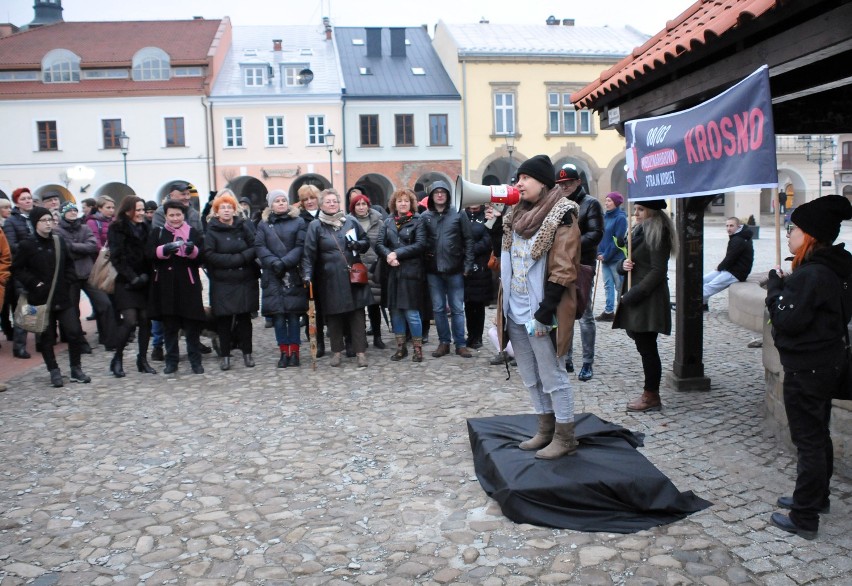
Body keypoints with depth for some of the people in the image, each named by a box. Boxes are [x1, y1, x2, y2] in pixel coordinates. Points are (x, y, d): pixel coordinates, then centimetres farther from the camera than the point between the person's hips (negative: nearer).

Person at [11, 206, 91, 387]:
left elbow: (69, 264, 17)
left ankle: (76, 369, 11)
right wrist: (33, 283, -11)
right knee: (47, 336, 5)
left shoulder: (59, 242, 6)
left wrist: (68, 280, 3)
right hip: (41, 298, -3)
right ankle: (54, 371, 17)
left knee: (74, 331, -2)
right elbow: (16, 268, -3)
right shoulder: (27, 245, -5)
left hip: (63, 297, 3)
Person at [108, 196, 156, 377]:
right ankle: (117, 359, 4)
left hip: (144, 281, 5)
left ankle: (142, 359, 13)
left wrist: (146, 276, -1)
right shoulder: (117, 229, -2)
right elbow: (117, 258, -9)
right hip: (126, 282, -5)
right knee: (130, 320, -13)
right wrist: (133, 278, -16)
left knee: (145, 320, 2)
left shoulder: (146, 228, 14)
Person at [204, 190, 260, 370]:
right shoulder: (211, 230, -1)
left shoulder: (245, 225, 6)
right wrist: (239, 258, -15)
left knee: (244, 317, 8)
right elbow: (209, 256, -12)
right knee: (224, 319, 4)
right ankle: (225, 355, 14)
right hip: (222, 283, -1)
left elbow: (255, 249, 0)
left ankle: (247, 353, 17)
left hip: (245, 281, 2)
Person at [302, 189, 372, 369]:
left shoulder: (351, 222, 9)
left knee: (357, 313, 1)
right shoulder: (315, 226, 1)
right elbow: (309, 253, -5)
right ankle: (336, 351, 19)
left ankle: (360, 351, 6)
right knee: (333, 315, 4)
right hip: (330, 278, -2)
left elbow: (366, 241, 17)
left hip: (354, 275, 2)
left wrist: (358, 244, -5)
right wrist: (308, 274, -16)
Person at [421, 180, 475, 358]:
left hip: (455, 269, -2)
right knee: (438, 309, 9)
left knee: (457, 308, 5)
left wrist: (468, 264, -6)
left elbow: (468, 240, -1)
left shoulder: (459, 214, -1)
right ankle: (443, 342, 20)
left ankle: (460, 343, 14)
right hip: (433, 270, 2)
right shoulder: (425, 216, 3)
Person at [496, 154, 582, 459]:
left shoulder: (561, 216, -11)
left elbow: (563, 270, -16)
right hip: (515, 310, 8)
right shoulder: (516, 215, 12)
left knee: (552, 376, 1)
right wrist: (502, 307, 14)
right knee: (531, 377, 16)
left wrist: (544, 313, -20)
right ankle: (546, 430, 29)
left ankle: (565, 438, 13)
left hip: (538, 311, -8)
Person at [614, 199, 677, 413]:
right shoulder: (639, 230, 16)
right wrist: (624, 265, -2)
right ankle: (650, 394, 20)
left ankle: (652, 397, 6)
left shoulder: (658, 233, -12)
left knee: (647, 347, -3)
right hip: (635, 297, 9)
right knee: (644, 346, 12)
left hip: (649, 299, -9)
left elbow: (658, 271, -16)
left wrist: (635, 293, -19)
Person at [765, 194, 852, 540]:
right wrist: (784, 287, 1)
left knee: (808, 440, -2)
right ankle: (817, 498, 39)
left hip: (806, 371, -10)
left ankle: (804, 518, 8)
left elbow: (788, 320, -23)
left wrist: (775, 285, -11)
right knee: (818, 436, 22)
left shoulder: (810, 275, -24)